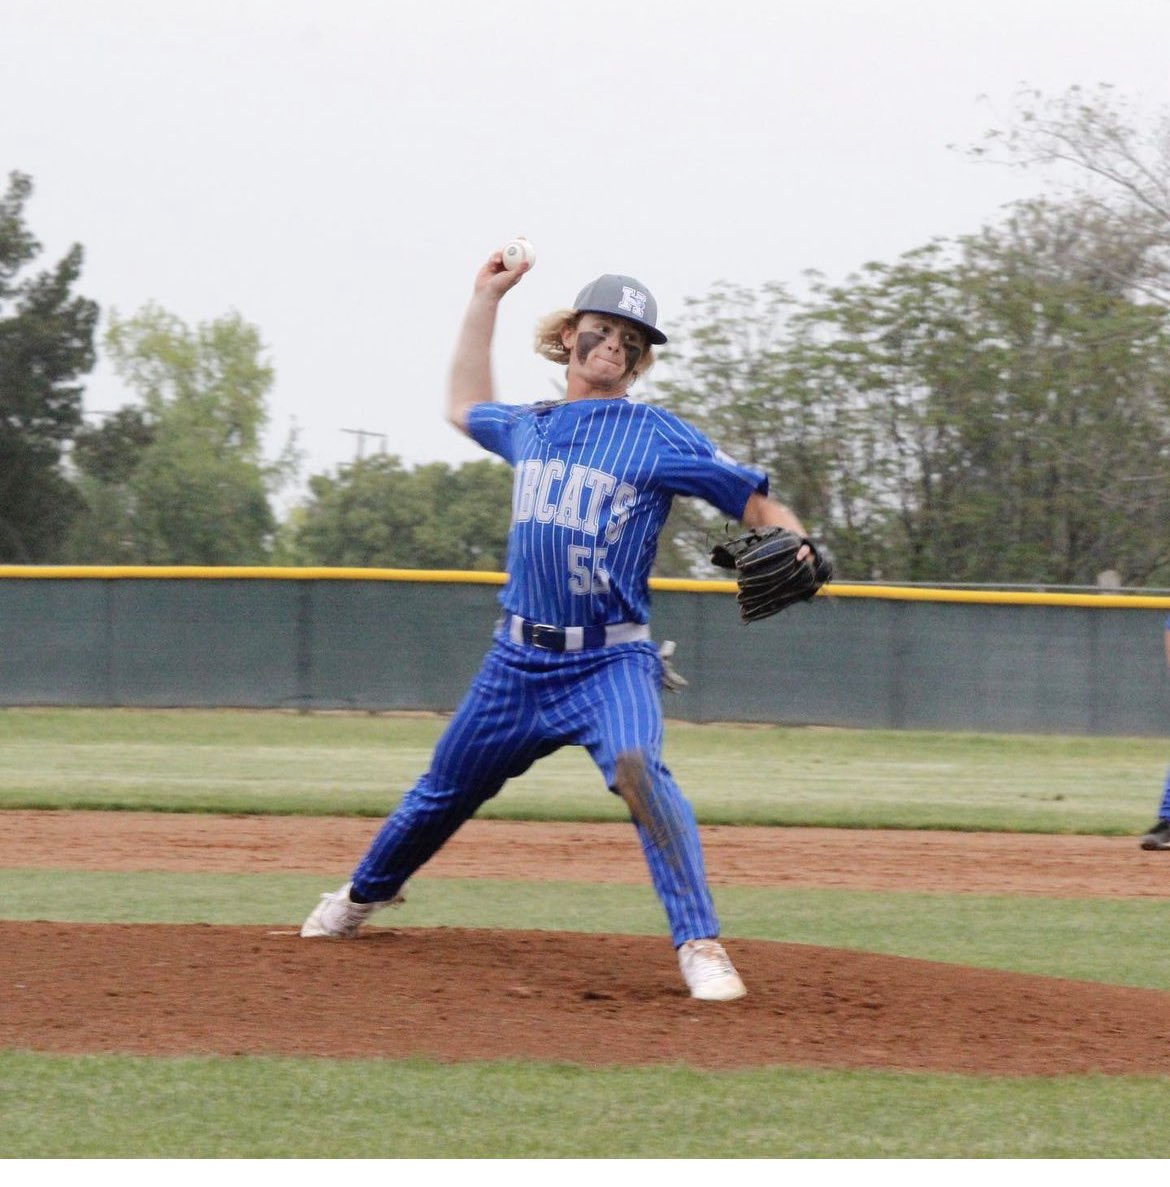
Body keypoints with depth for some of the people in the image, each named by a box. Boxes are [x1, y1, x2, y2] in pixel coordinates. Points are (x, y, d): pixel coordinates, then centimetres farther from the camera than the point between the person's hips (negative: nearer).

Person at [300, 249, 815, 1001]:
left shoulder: (659, 437, -4)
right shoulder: (529, 428, 12)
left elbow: (757, 503, -7)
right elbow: (466, 408, 33)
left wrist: (796, 549, -28)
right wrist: (485, 301, 30)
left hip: (610, 664, -5)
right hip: (518, 660, 5)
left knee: (638, 768, -32)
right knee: (446, 791, 18)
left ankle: (702, 946, -34)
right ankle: (364, 896, 44)